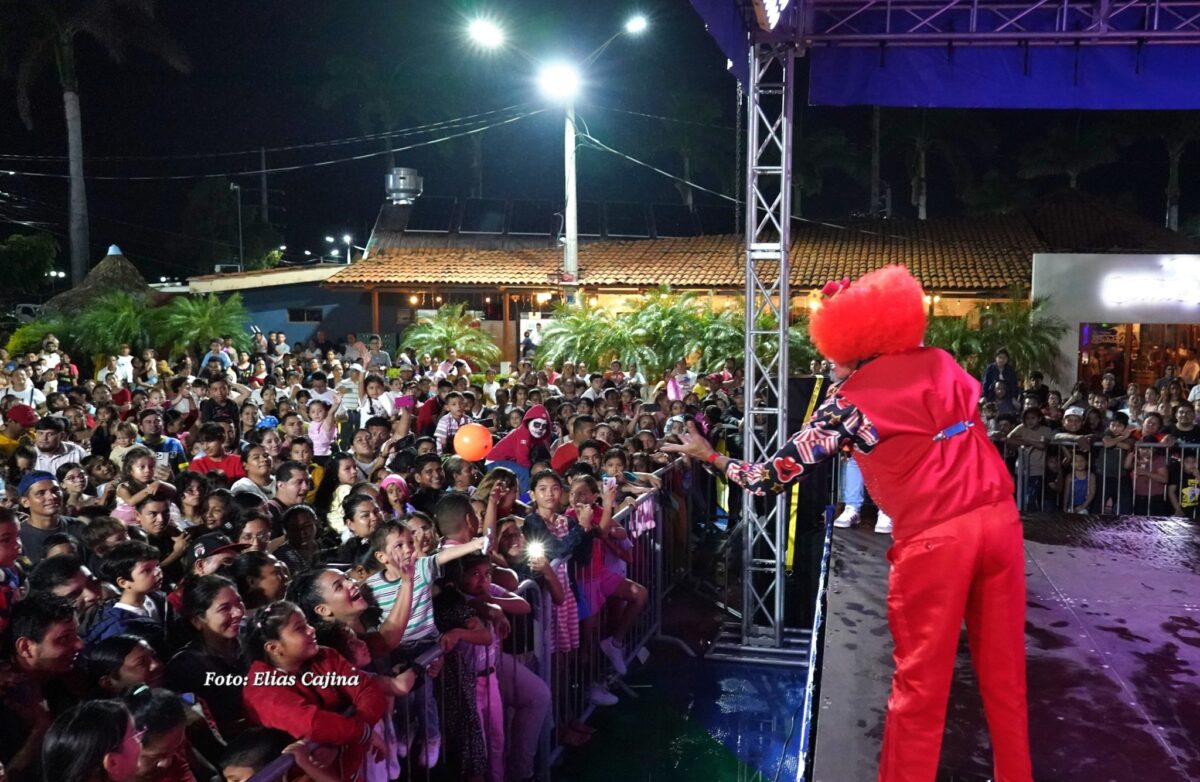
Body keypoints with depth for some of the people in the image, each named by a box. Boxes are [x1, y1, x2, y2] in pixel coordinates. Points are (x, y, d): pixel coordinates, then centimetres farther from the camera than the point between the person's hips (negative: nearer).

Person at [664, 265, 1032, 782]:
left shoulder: (849, 400, -2)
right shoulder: (939, 362, 11)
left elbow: (776, 477, 0)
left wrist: (708, 456, 13)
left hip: (934, 538, -5)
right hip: (999, 517, 5)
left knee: (920, 685, 9)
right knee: (1003, 671, 19)